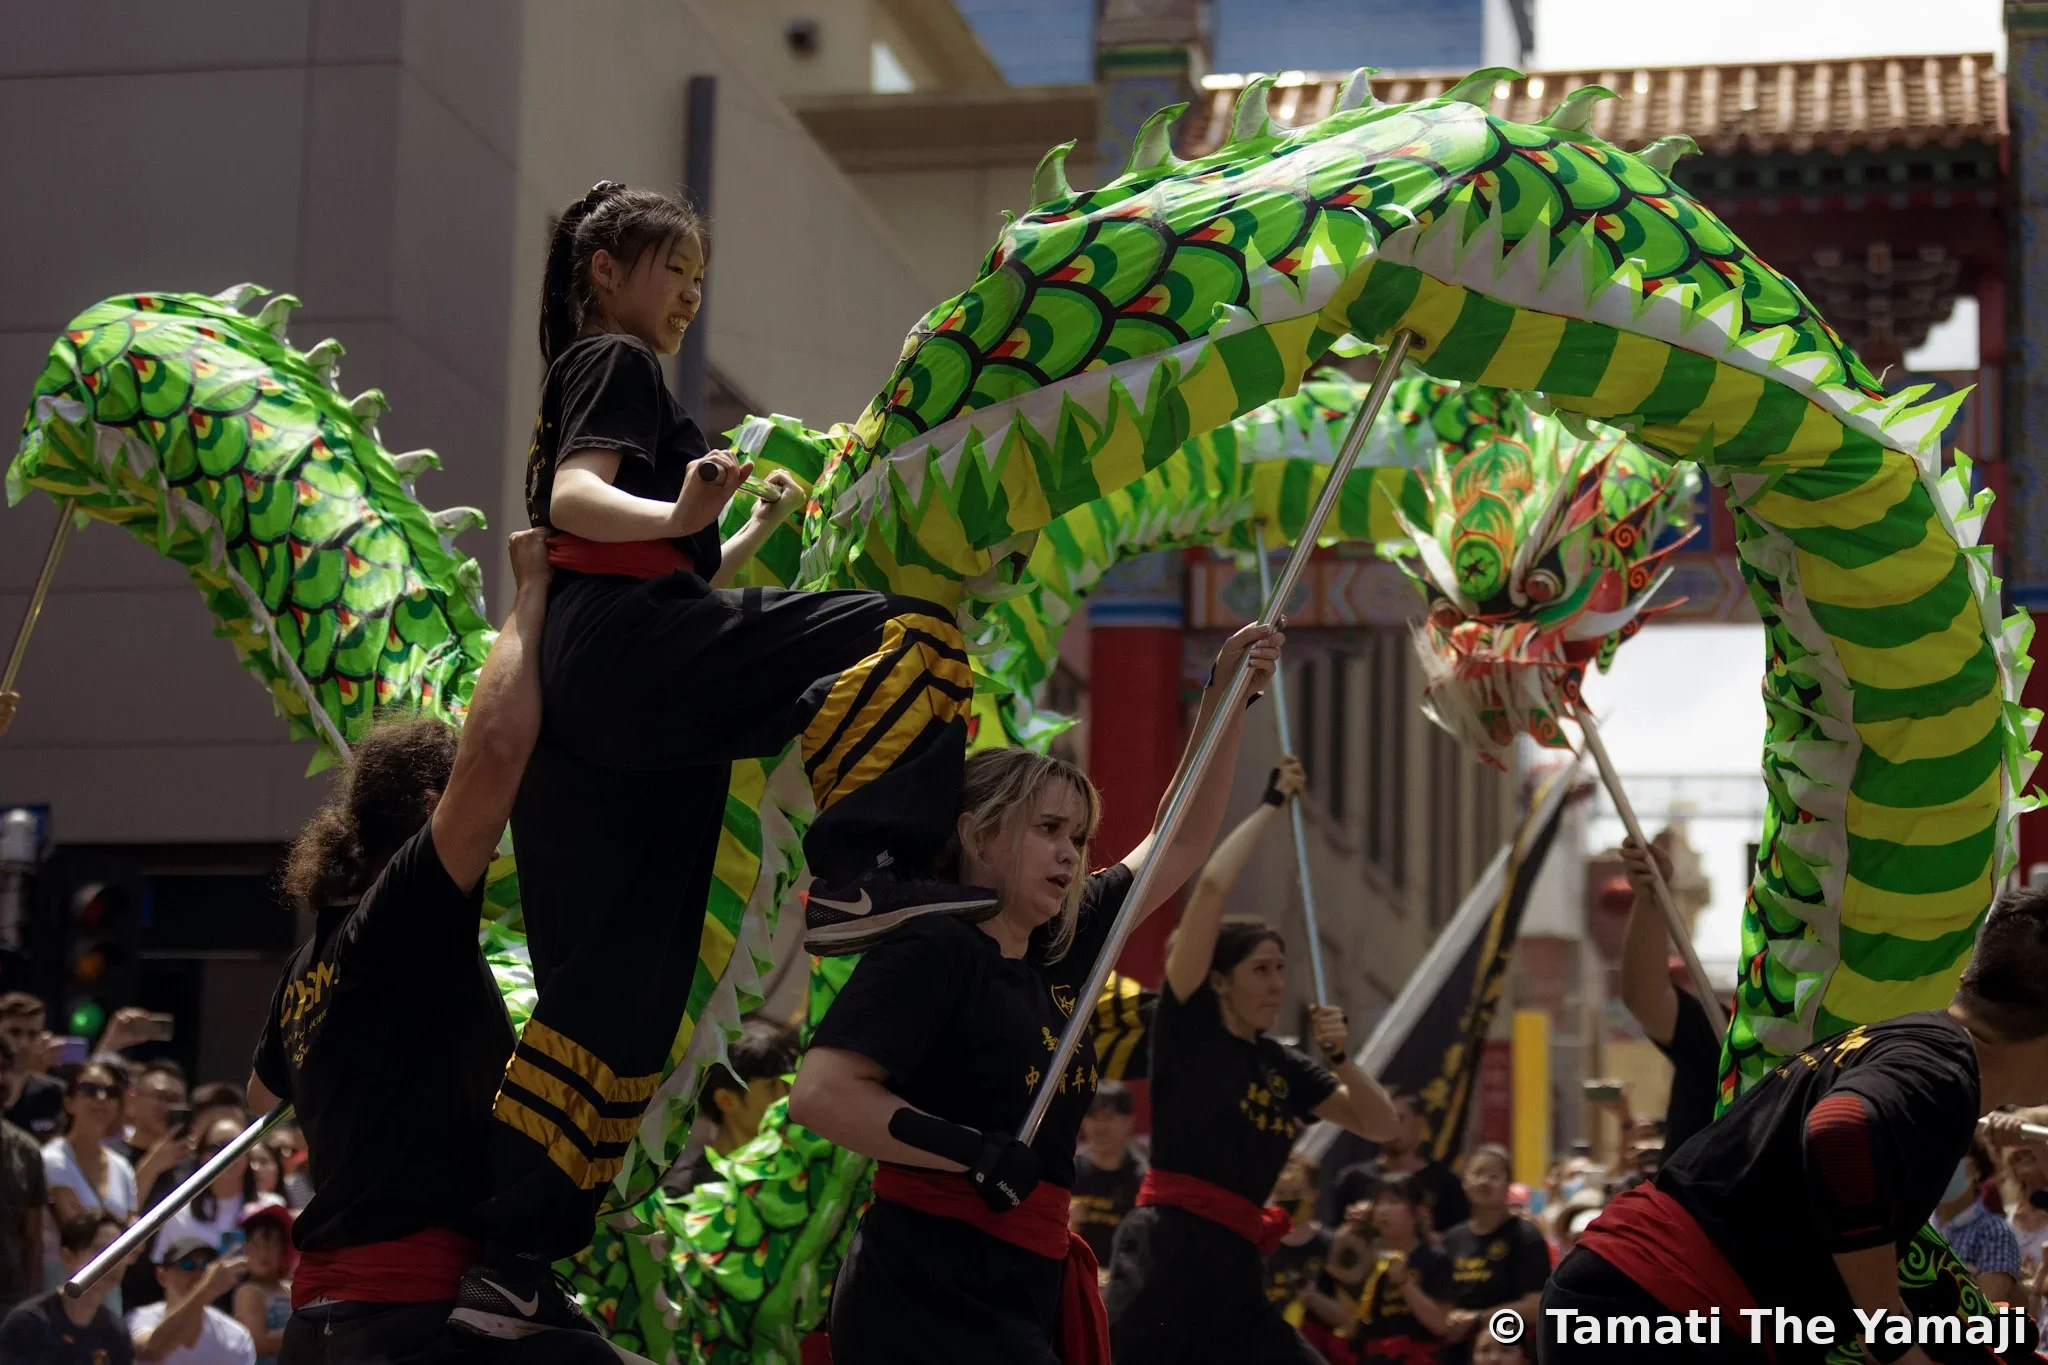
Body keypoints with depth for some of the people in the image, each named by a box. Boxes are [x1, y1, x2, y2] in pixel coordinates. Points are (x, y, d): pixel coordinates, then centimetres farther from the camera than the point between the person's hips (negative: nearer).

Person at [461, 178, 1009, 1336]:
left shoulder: (589, 380, 34)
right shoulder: (615, 363, 6)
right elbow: (574, 498, -15)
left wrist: (762, 531, 38)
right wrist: (675, 513, -33)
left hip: (602, 703, 10)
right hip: (634, 648, -10)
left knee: (614, 998, 5)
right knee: (914, 630, -17)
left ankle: (513, 1260, 2)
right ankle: (857, 872, -35)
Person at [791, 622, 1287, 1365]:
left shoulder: (1055, 952, 14)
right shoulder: (932, 949, -10)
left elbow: (1183, 841, 23)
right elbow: (820, 1094, -21)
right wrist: (974, 1153, -22)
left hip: (1020, 1293, 9)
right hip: (931, 1295, -9)